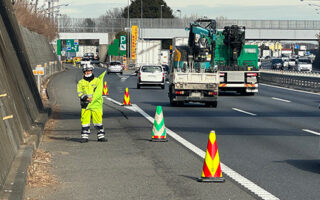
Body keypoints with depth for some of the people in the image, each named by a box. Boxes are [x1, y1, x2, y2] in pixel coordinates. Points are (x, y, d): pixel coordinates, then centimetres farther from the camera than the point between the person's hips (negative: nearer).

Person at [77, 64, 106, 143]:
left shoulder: (97, 81, 8)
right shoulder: (81, 82, 11)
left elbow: (99, 92, -1)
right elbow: (79, 93, 1)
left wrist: (93, 98, -17)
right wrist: (87, 98, -16)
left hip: (96, 104, -1)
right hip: (85, 105, 1)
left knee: (98, 120, -2)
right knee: (85, 120, -2)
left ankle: (101, 136, 5)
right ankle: (85, 136, 4)